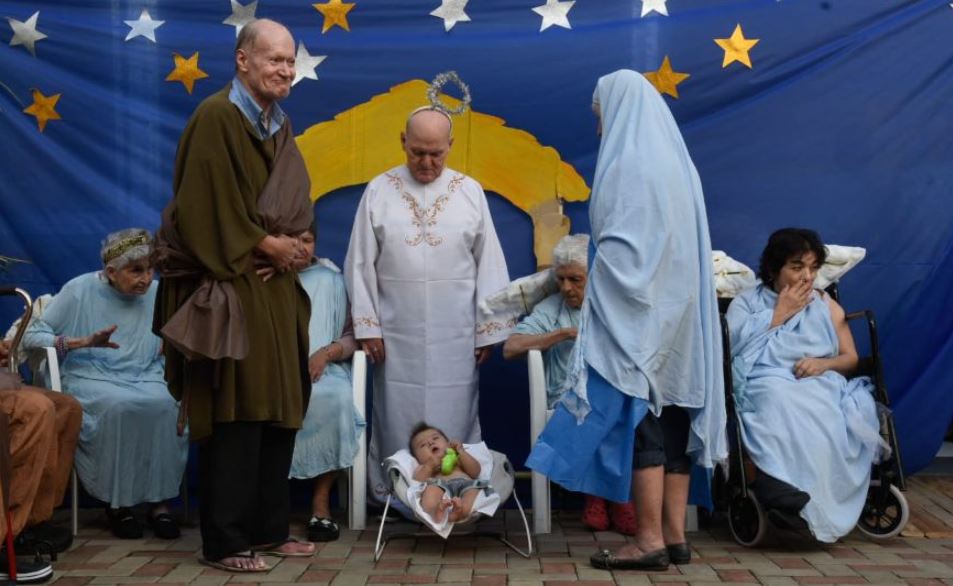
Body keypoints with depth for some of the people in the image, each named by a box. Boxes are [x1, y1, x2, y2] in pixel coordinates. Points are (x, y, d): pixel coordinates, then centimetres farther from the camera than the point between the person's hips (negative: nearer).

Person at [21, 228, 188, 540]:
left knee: (166, 406, -33)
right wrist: (84, 342, -14)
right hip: (91, 379, -2)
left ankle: (160, 502, -23)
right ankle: (118, 503, -20)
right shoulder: (80, 290, 0)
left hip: (145, 379, 3)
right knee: (121, 407, -36)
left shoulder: (158, 295, 8)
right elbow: (31, 336, -2)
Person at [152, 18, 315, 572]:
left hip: (276, 291, 8)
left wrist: (288, 246, -5)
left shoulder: (281, 127, 15)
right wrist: (266, 245, -10)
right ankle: (225, 542, 3)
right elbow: (207, 208, -17)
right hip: (232, 290, -8)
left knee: (278, 411, 10)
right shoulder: (216, 118, -10)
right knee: (236, 418, -7)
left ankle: (269, 529, 20)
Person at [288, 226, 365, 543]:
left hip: (322, 369, 0)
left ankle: (321, 500, -26)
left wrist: (326, 352, -10)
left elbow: (352, 335, 10)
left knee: (334, 398, -35)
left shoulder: (330, 280, 16)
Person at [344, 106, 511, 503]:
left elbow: (489, 264, 3)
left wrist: (488, 330, 0)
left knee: (454, 418, 4)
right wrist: (367, 326, -2)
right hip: (397, 333, 0)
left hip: (455, 334, 0)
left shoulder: (470, 192, 3)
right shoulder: (379, 190, 1)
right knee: (397, 418, 4)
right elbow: (360, 263, 2)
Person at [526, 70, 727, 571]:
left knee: (637, 419, -4)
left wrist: (597, 312, -10)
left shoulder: (627, 162, -11)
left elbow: (619, 248, -17)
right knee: (672, 418, 8)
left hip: (634, 313, -9)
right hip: (676, 309, 9)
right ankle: (674, 535, 12)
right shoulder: (676, 160, 15)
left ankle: (649, 540, -1)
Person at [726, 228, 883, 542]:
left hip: (820, 385, 3)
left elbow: (851, 358, 21)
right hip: (767, 383, -2)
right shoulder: (745, 303, 17)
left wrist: (824, 363, -2)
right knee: (781, 401, -41)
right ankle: (781, 490, -52)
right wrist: (779, 315, 4)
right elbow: (736, 349, -1)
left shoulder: (827, 305, 25)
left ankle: (775, 484, -48)